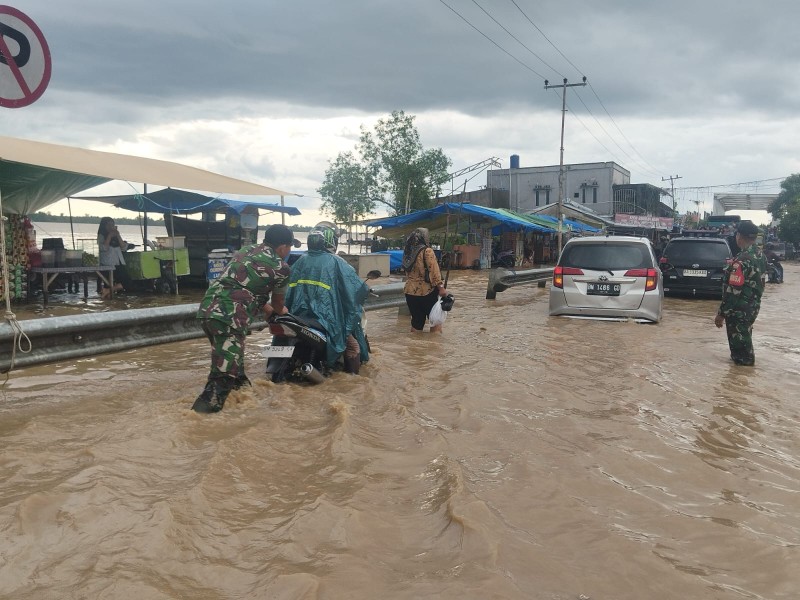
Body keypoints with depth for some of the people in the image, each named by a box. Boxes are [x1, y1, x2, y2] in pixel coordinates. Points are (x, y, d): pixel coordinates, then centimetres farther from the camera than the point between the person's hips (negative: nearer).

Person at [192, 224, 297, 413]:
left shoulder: (246, 250, 23)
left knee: (232, 360, 27)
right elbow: (277, 302, 18)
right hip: (229, 317, -9)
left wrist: (265, 307, 46)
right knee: (224, 374, -6)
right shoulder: (280, 267, 2)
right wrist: (280, 311, 42)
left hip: (207, 308, 9)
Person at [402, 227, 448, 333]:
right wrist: (441, 287, -15)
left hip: (410, 291, 6)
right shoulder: (427, 251, -11)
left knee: (416, 321, 14)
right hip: (426, 291, -6)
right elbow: (434, 271, -16)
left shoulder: (407, 251, 9)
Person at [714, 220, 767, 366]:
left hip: (739, 310, -9)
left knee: (738, 340, 4)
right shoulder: (760, 256, 4)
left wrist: (721, 314, -20)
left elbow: (733, 291, -26)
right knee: (745, 336, 25)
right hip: (753, 307, 9)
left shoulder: (742, 260, -25)